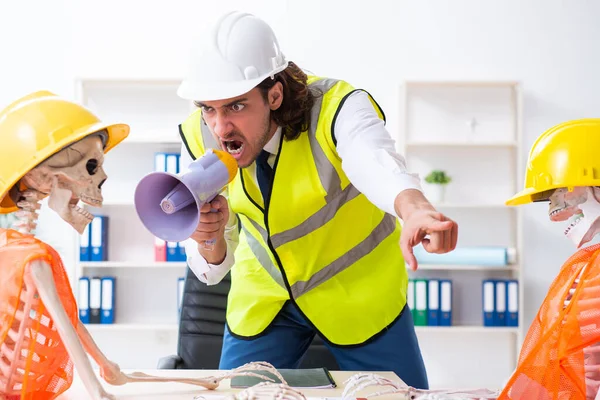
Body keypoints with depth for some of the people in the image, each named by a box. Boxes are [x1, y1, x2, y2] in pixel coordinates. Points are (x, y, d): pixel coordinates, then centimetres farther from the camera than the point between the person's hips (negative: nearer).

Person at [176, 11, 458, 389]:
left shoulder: (334, 108, -30)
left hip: (357, 287, -2)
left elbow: (377, 163, -53)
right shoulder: (198, 140, -18)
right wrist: (210, 238, -35)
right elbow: (213, 269, -11)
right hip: (264, 294, 3)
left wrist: (415, 210, -76)